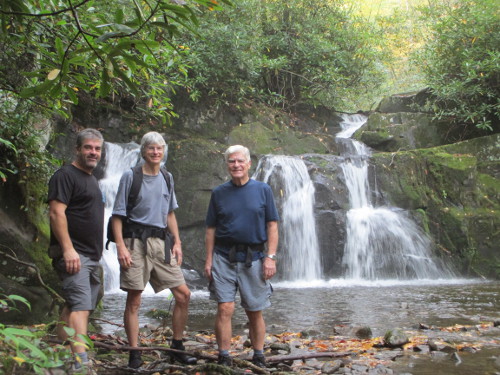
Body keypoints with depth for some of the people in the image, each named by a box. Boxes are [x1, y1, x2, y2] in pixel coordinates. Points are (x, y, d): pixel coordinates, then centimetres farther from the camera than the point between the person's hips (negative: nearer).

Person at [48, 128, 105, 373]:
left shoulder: (92, 180, 22)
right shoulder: (66, 175, -7)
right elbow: (56, 213, -17)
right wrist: (68, 249, -24)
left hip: (92, 256, 9)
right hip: (73, 254, -9)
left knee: (74, 306, 11)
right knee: (80, 306, -17)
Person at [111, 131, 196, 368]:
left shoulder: (166, 179, 14)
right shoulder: (130, 176, -2)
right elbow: (117, 215, -5)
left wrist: (177, 242, 11)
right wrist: (120, 245, -15)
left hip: (160, 242, 5)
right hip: (135, 241, -5)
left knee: (183, 294, 3)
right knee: (134, 300, -2)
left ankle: (177, 347, 17)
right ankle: (134, 353, 9)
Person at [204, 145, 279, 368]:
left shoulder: (263, 190, 4)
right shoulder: (219, 193, 7)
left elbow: (272, 226, 1)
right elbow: (211, 229, 8)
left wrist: (271, 257, -7)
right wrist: (209, 259, 1)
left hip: (253, 258, 0)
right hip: (224, 257, 0)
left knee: (255, 313, 8)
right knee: (224, 310, -6)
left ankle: (259, 358, 20)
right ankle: (224, 358, 4)